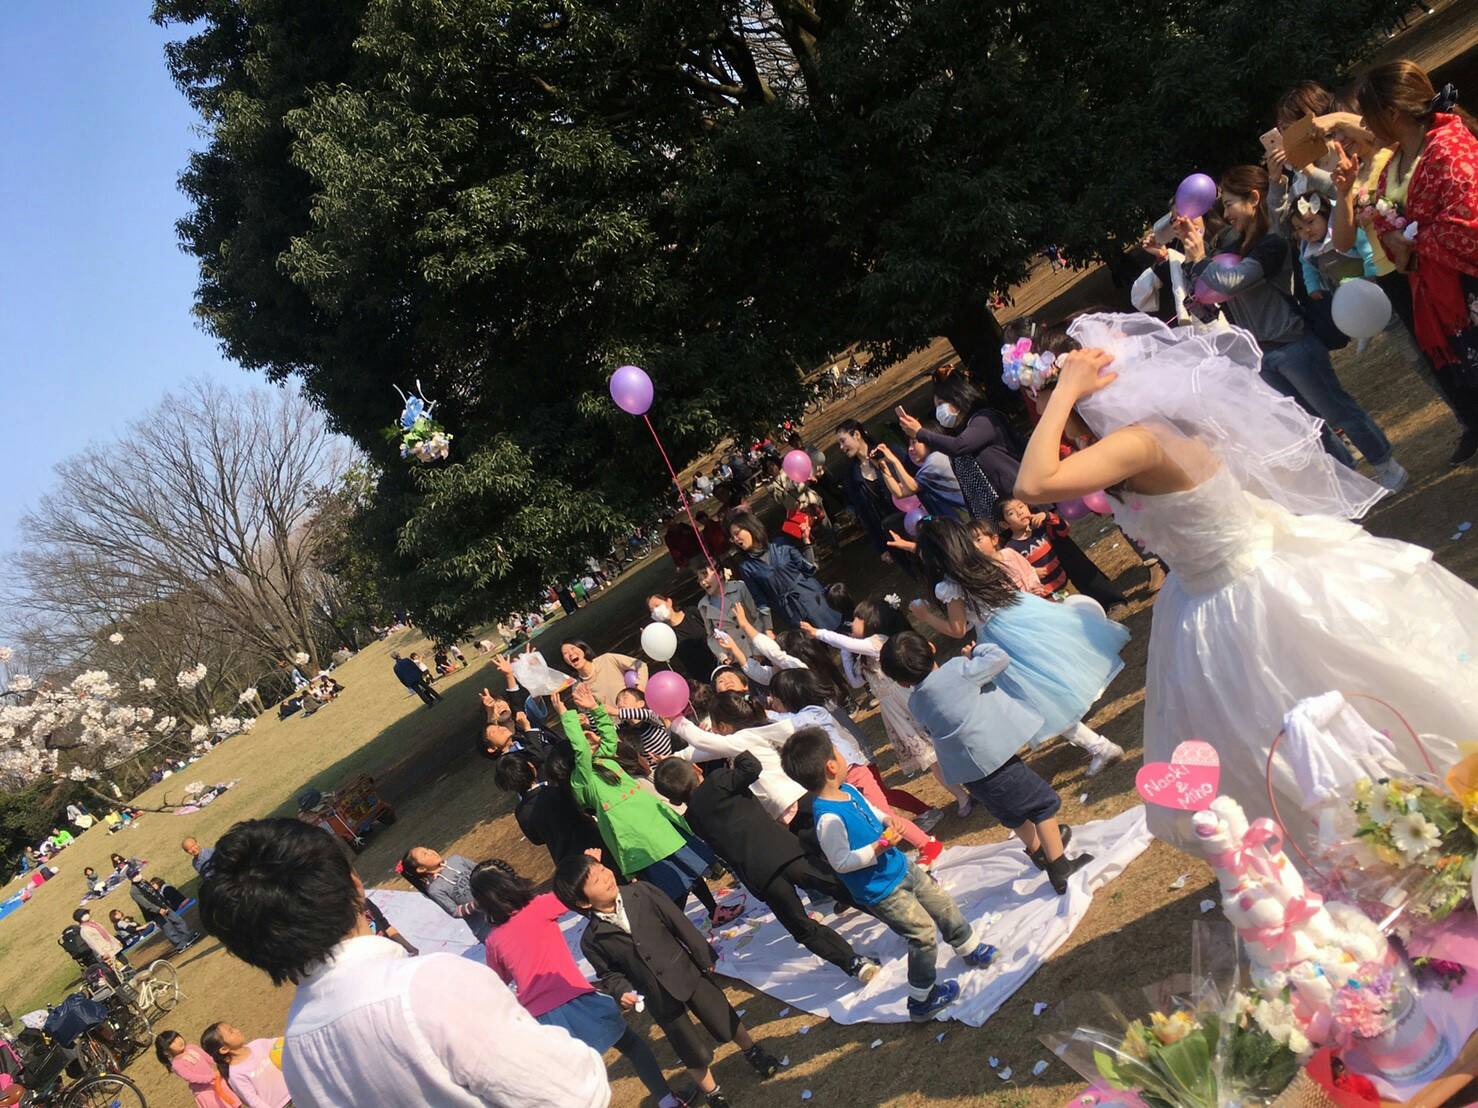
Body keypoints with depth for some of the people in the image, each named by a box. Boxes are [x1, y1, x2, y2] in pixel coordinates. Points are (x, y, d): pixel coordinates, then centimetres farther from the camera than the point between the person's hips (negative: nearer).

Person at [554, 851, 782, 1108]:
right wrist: (621, 991, -18)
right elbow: (608, 973, 2)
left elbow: (680, 924, -6)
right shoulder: (592, 940, -15)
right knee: (694, 1053, 10)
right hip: (660, 998, 0)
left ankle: (753, 1051, 42)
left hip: (688, 972, 1)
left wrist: (705, 958, 0)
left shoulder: (642, 893, -15)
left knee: (726, 1023, 11)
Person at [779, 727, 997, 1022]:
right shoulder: (828, 818, -31)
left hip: (902, 868, 9)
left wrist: (886, 820, -4)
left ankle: (971, 949, 48)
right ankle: (922, 1001, 18)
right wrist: (880, 846, -28)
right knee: (923, 933, -2)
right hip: (881, 892, -9)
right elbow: (841, 862, -27)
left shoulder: (849, 790, -3)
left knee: (944, 906, 22)